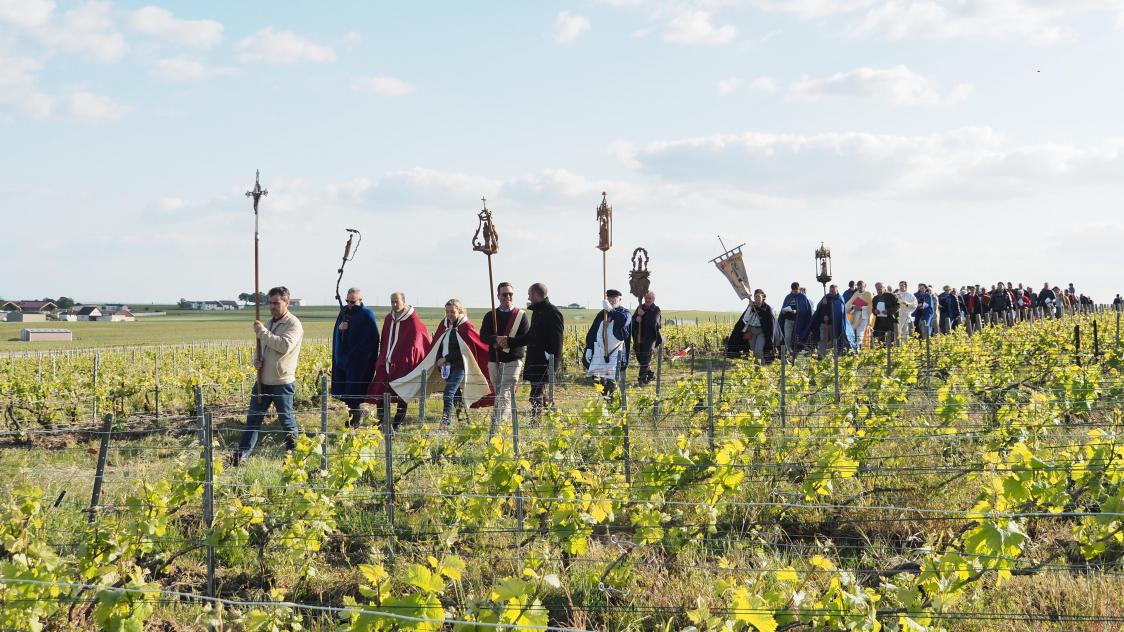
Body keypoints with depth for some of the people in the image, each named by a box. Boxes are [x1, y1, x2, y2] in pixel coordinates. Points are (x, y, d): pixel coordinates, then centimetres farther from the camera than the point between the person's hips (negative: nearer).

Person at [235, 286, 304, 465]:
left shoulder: (293, 324, -10)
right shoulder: (270, 322, 15)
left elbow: (285, 346, -26)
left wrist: (262, 332, -22)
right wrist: (257, 359, 3)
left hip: (282, 383, -8)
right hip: (263, 381, 8)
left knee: (287, 421, 2)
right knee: (253, 417, 10)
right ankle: (241, 453, 14)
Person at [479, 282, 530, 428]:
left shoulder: (521, 315, 5)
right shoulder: (490, 316, 12)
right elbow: (483, 336, 0)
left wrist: (508, 343, -20)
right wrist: (496, 339, -21)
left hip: (513, 360, -4)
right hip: (494, 360, 4)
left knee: (505, 394, -15)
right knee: (498, 394, 10)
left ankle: (498, 423, -21)